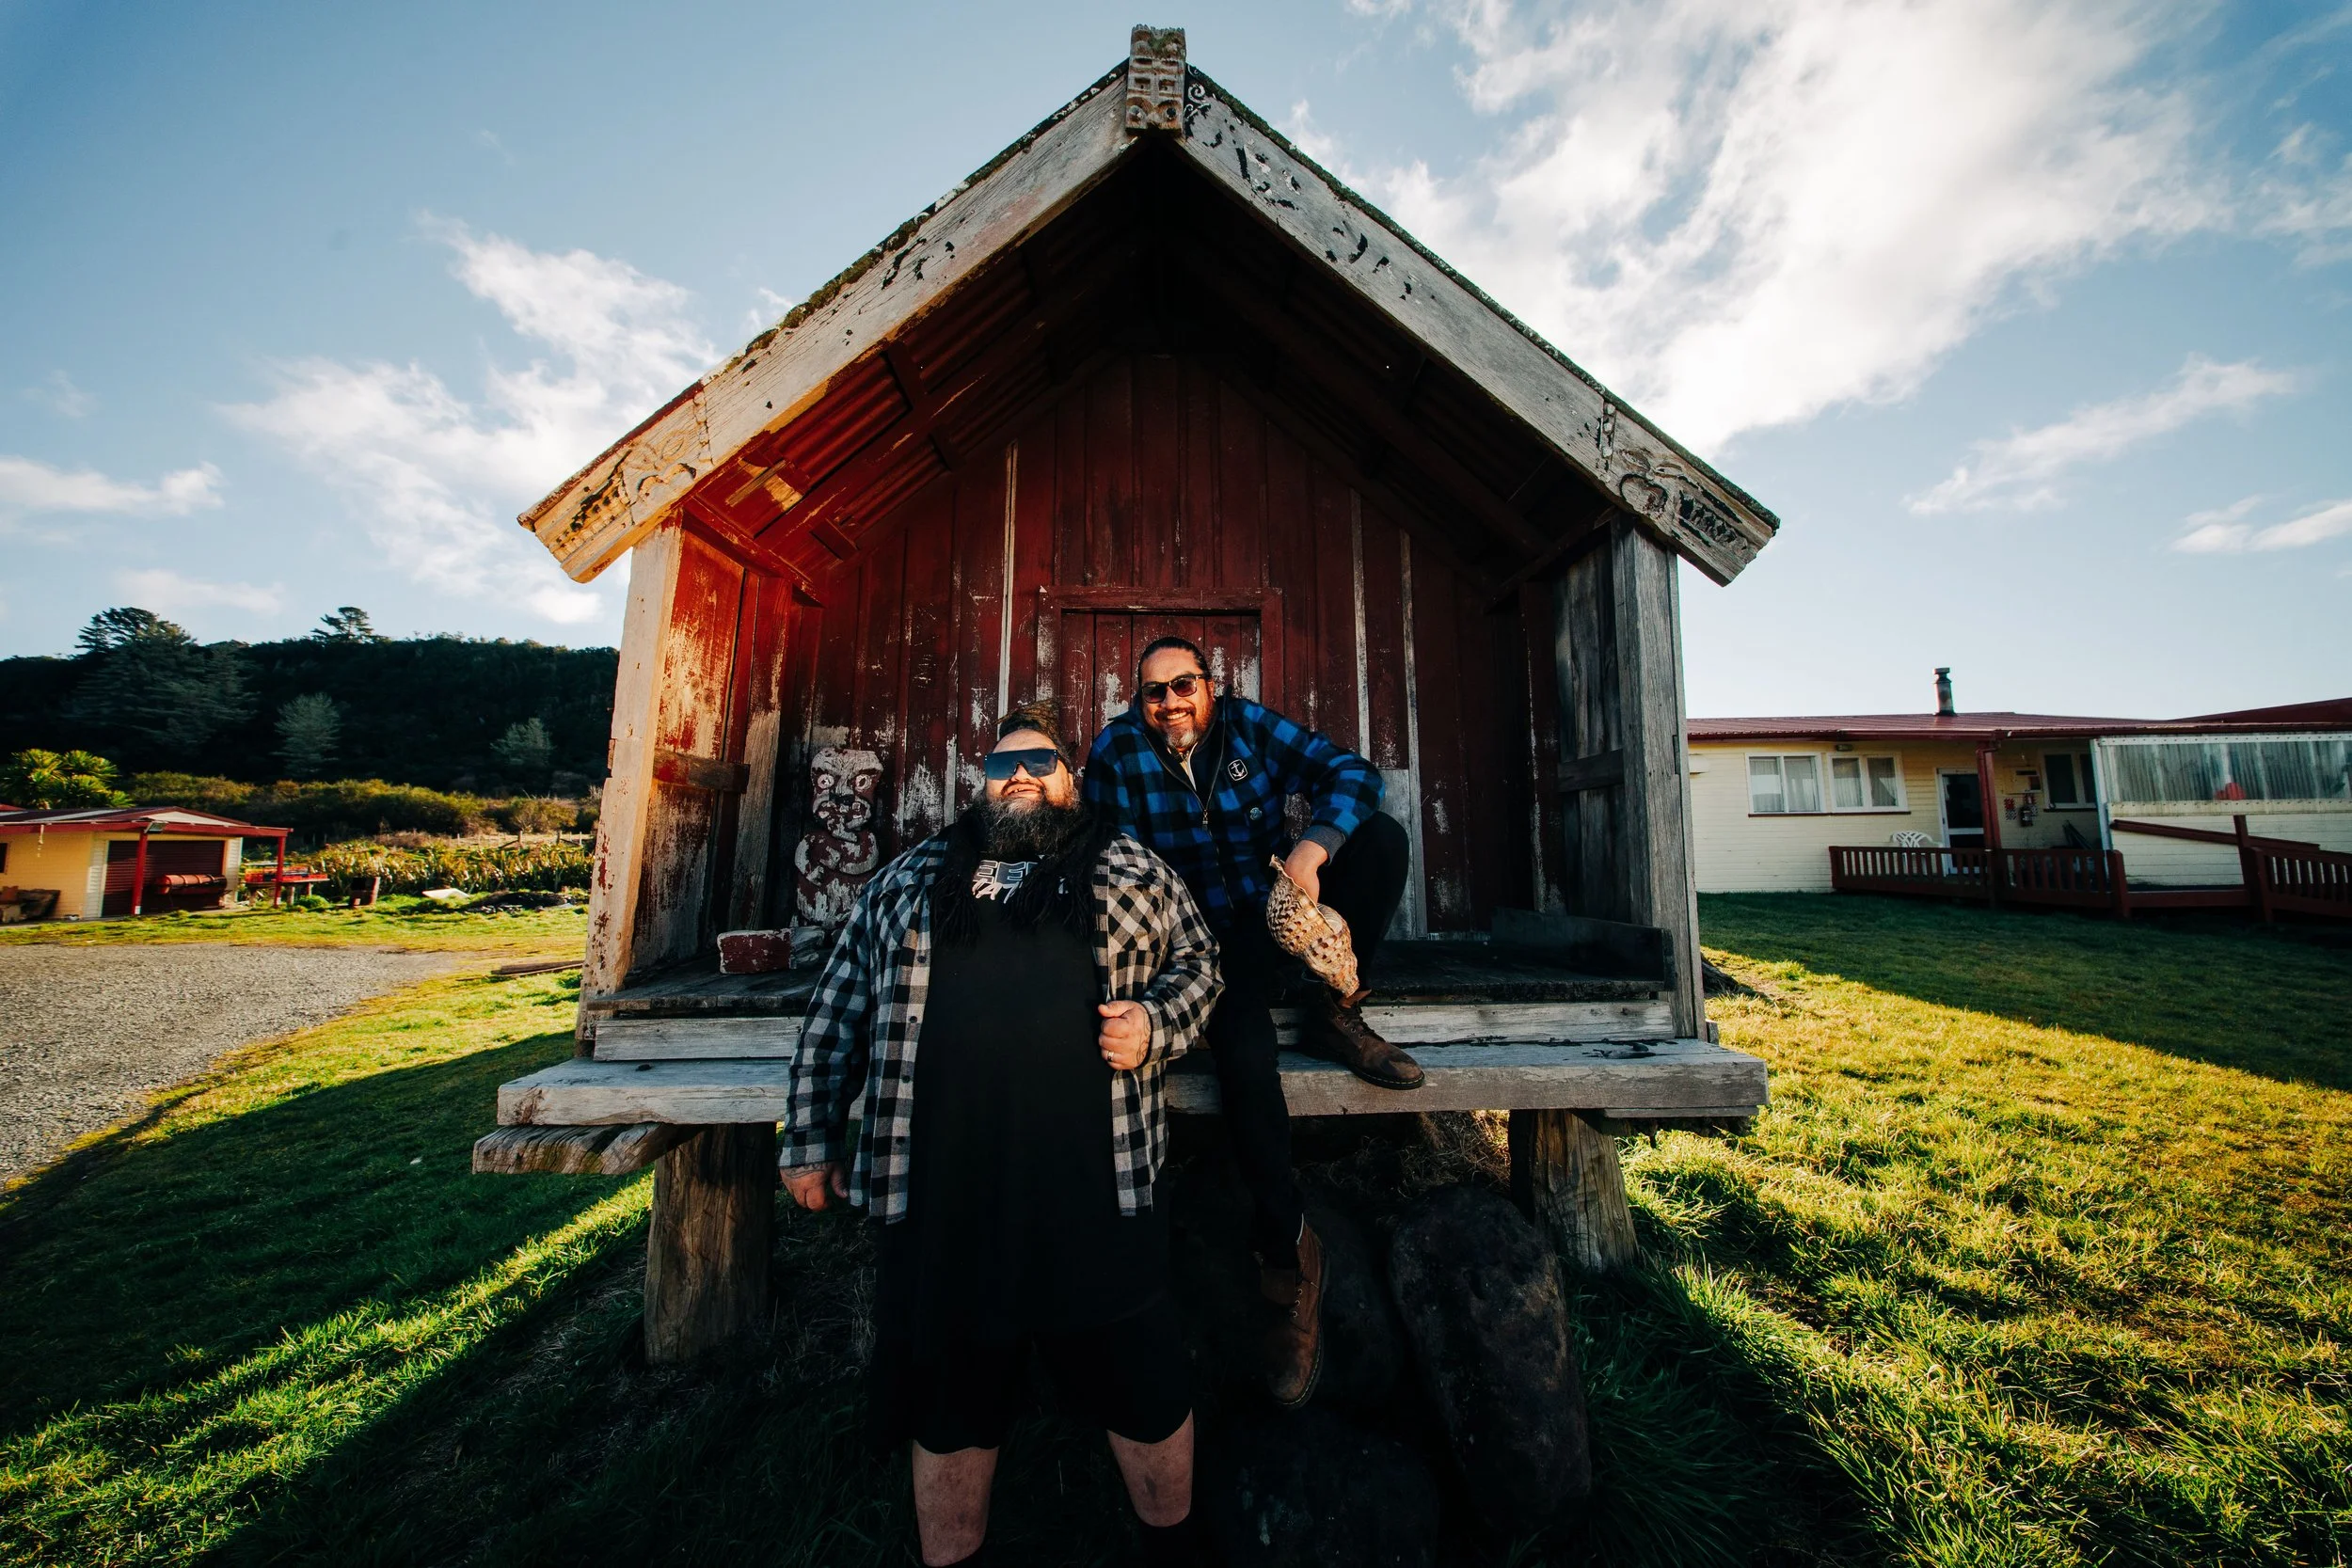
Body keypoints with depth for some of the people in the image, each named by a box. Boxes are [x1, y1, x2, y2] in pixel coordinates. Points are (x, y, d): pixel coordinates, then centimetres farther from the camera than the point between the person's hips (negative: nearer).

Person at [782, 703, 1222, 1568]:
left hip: (1096, 1195, 0)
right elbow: (839, 1009, 13)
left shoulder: (1132, 869, 7)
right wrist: (811, 1135, 10)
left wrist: (1154, 1023, -8)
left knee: (1144, 1390, 16)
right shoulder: (910, 876, 10)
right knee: (948, 1406, 21)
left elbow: (1197, 962, 12)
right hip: (938, 1200, 1)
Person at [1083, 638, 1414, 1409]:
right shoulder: (1115, 752, -5)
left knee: (1381, 837, -17)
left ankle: (1337, 1016, -8)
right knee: (1239, 1036, -31)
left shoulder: (1250, 726, -2)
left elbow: (1351, 770, -11)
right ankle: (1288, 1245, -16)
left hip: (1278, 904, 3)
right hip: (1208, 936, -3)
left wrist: (1310, 851, -28)